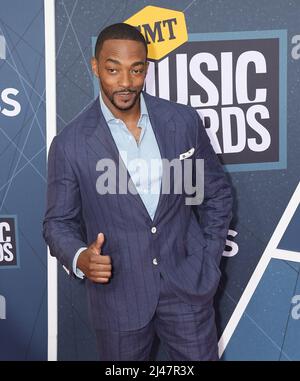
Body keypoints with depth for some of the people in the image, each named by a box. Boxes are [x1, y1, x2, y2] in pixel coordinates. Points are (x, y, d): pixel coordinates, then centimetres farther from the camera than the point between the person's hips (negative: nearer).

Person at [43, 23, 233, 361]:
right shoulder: (70, 144, -9)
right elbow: (59, 222, -1)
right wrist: (80, 258, -22)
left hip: (187, 287, 1)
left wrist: (208, 262, 2)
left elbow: (216, 193, 8)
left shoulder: (184, 121, -4)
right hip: (117, 293, -1)